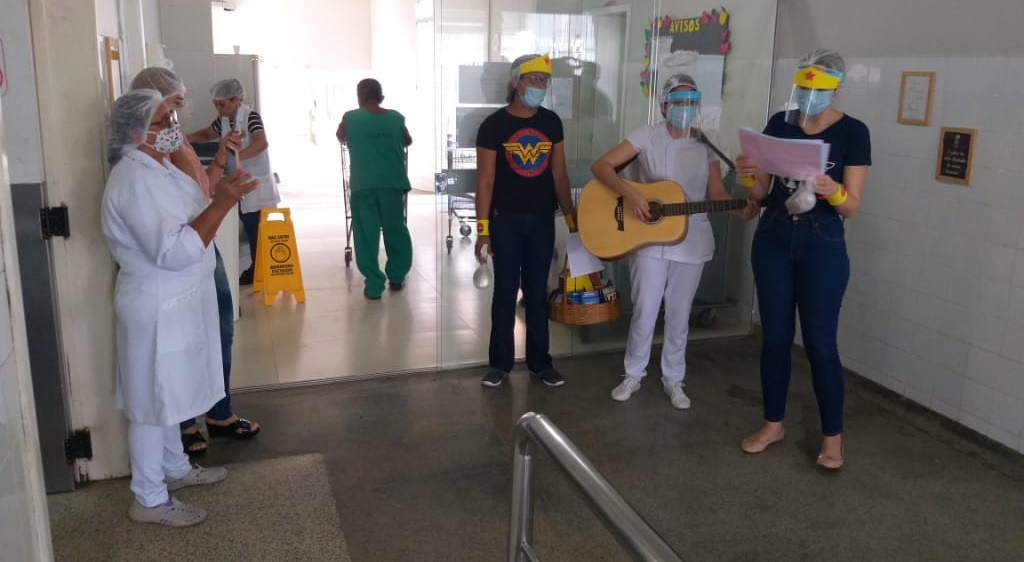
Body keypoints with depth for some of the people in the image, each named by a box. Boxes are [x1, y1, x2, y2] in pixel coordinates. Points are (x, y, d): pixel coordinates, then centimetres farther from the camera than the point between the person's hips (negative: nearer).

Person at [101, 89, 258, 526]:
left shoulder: (155, 167, 10)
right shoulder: (135, 179, -23)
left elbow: (185, 222, 15)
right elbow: (173, 251, -30)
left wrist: (222, 196, 3)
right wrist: (221, 204, -30)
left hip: (175, 301, 10)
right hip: (157, 307, -10)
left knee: (167, 392, 22)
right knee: (152, 399, 2)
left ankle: (175, 469, 39)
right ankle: (149, 500, 17)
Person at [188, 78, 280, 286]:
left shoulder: (251, 117, -18)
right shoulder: (223, 119, 5)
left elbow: (261, 143, -35)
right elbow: (208, 134, 23)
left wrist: (236, 156, -46)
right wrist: (189, 137, 2)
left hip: (256, 183, -8)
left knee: (255, 228, -2)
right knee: (248, 227, 13)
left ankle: (258, 270, 9)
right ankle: (257, 267, 22)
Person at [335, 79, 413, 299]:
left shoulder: (350, 118, 1)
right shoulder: (396, 118, 4)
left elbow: (341, 139, 22)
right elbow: (408, 141, 23)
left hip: (363, 184, -1)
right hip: (392, 183, 1)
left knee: (366, 235, 4)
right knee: (396, 230, 16)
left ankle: (374, 286, 2)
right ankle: (397, 277, 25)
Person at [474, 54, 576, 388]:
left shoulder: (552, 122, 5)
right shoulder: (494, 125, -7)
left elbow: (559, 175, 9)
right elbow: (485, 181, -8)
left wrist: (572, 218, 9)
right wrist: (482, 230, -12)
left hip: (542, 220, 3)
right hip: (505, 220, -3)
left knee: (537, 291, 10)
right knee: (506, 291, 5)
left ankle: (539, 361, 21)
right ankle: (500, 362, 17)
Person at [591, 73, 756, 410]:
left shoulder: (707, 145, 3)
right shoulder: (647, 137, -6)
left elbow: (717, 194, 3)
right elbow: (600, 166, -11)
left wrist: (740, 209, -18)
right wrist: (629, 193, -26)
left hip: (691, 242, 2)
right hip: (650, 239, -2)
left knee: (679, 316, 10)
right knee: (644, 313, 2)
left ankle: (673, 380, 26)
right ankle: (633, 375, 22)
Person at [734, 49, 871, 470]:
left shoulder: (853, 133, -6)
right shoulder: (779, 124, 3)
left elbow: (851, 207, -9)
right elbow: (761, 193, 5)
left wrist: (833, 191, -30)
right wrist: (749, 174, -16)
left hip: (823, 247, -3)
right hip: (772, 241, 4)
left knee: (820, 343, -1)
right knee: (774, 337, 10)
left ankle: (833, 436, 15)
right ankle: (773, 423, 24)